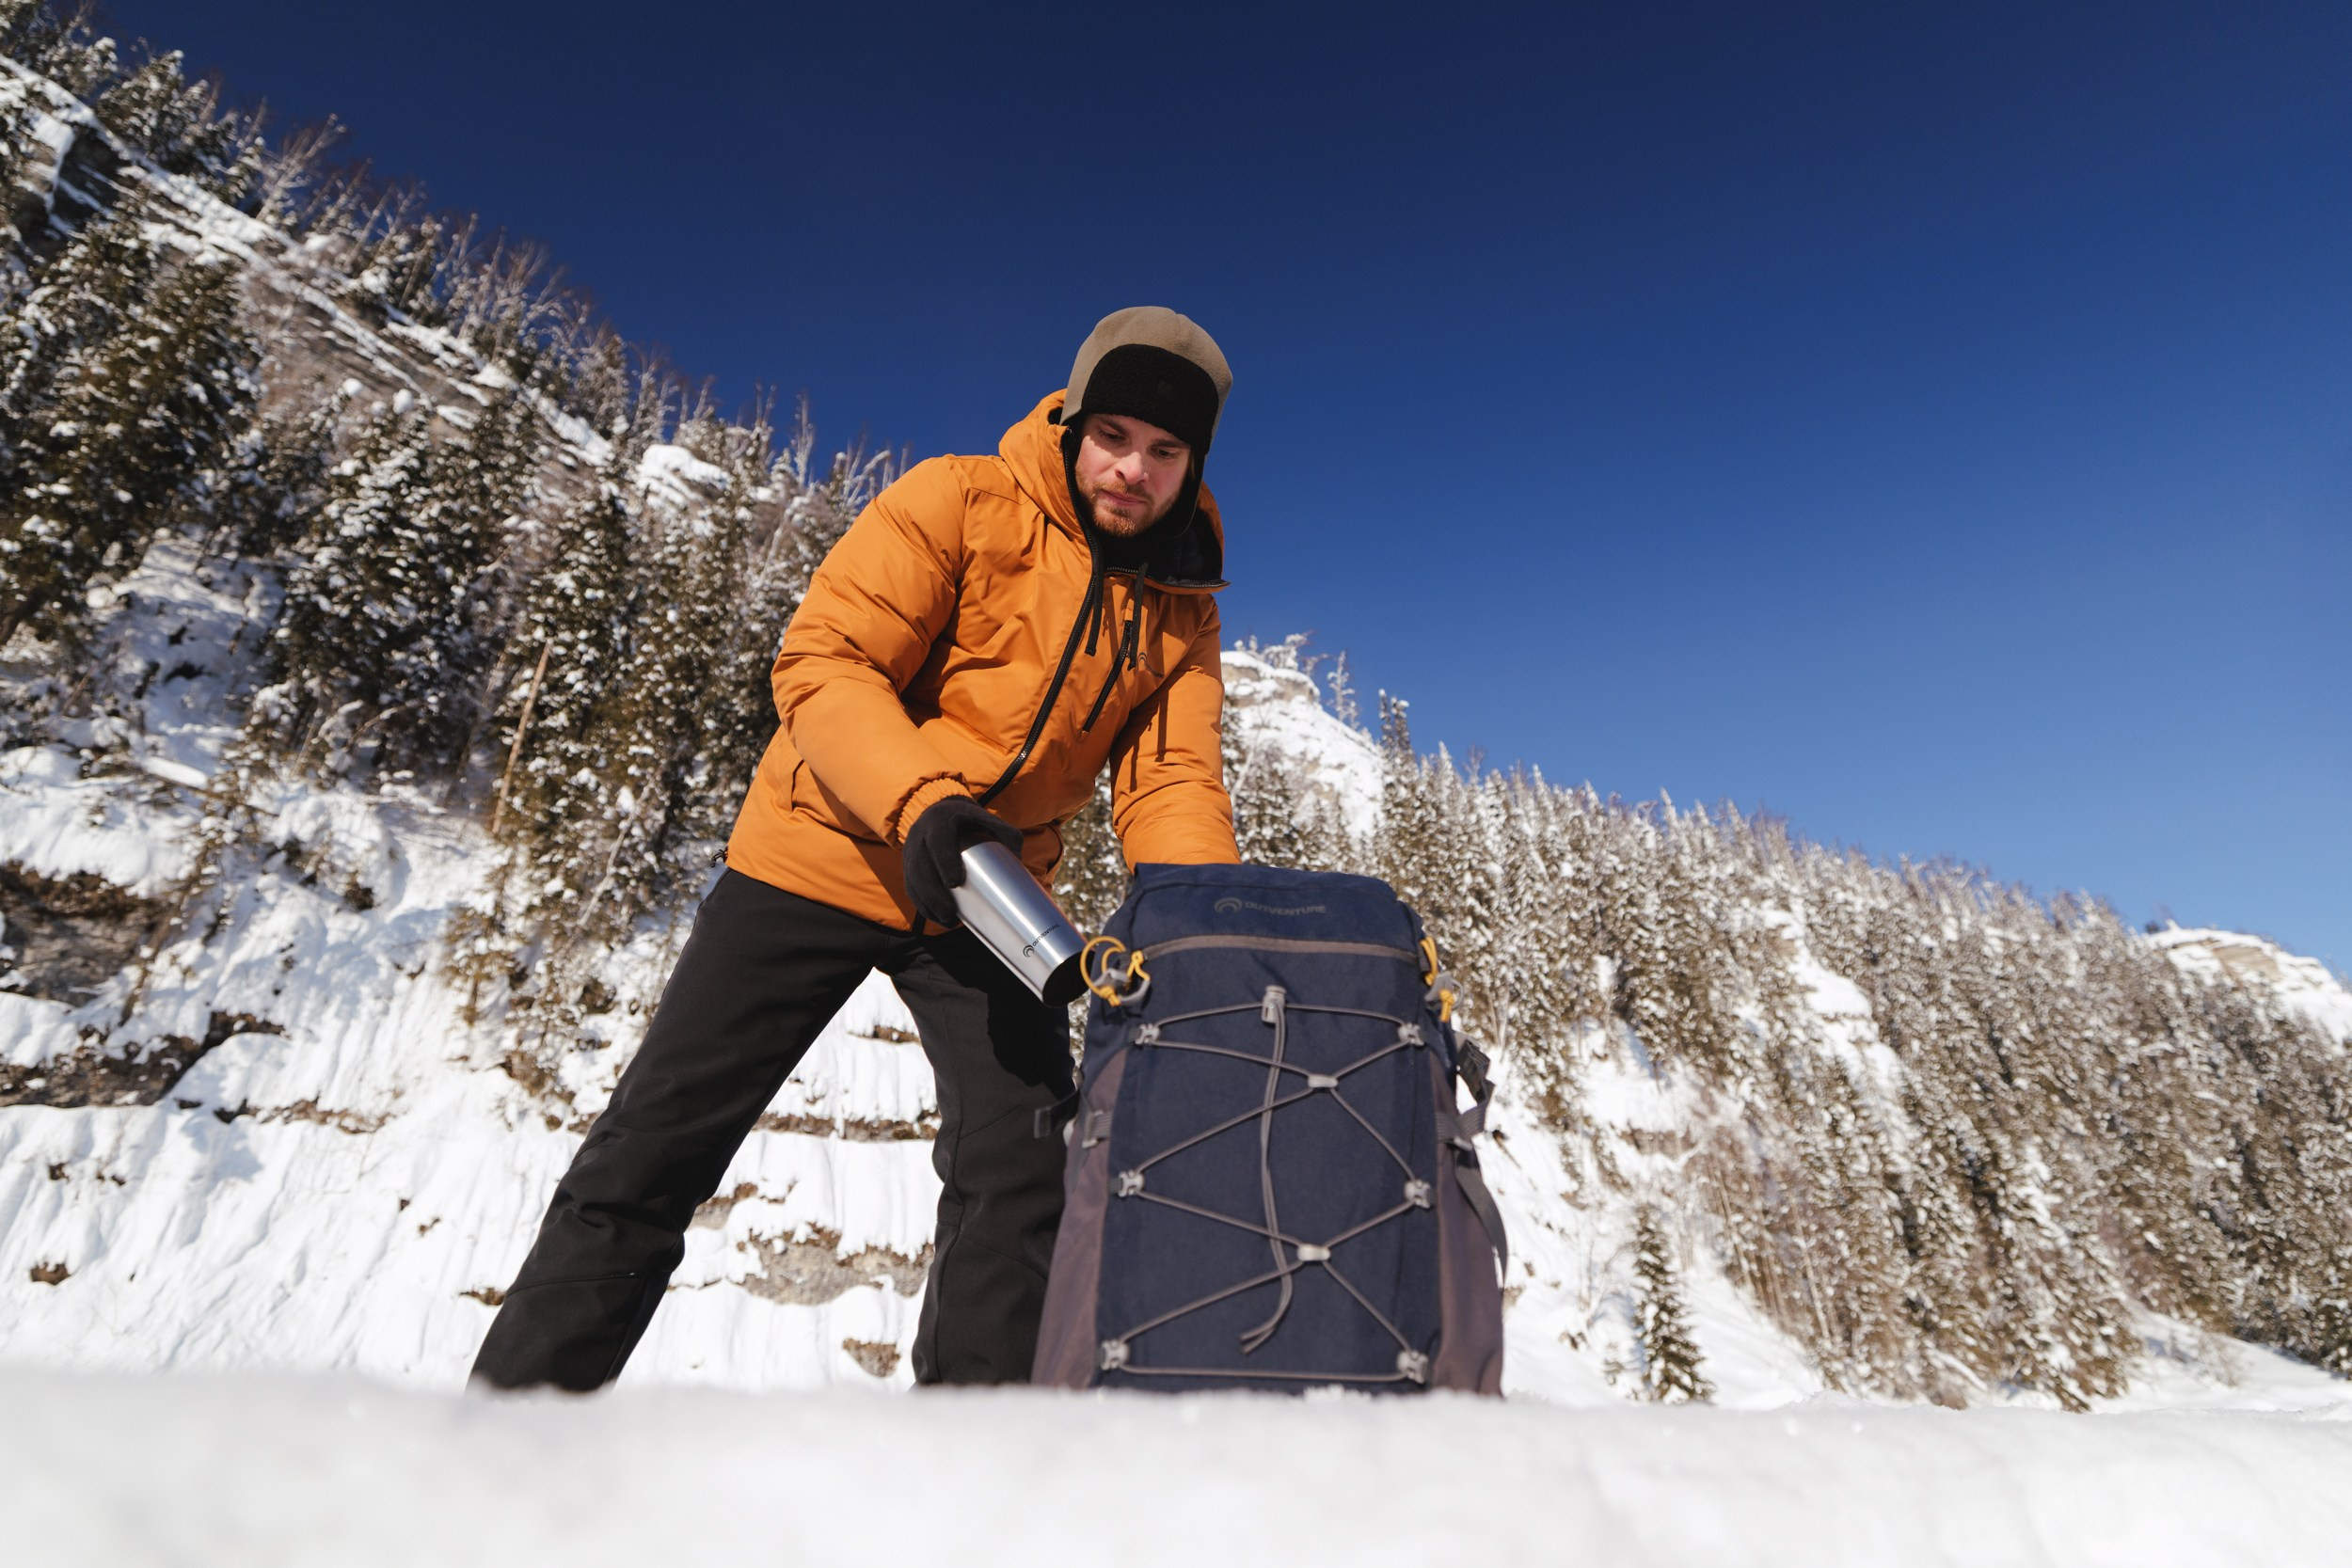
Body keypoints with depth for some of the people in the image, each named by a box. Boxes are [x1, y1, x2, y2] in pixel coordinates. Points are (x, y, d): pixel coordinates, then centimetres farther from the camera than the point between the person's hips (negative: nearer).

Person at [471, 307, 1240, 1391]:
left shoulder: (1181, 613, 3)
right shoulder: (961, 502, -10)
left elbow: (1171, 784, -5)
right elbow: (821, 661, -17)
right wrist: (921, 801, -34)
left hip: (983, 903, 4)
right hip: (824, 856, -3)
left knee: (1024, 1173, -5)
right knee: (655, 1146, 2)